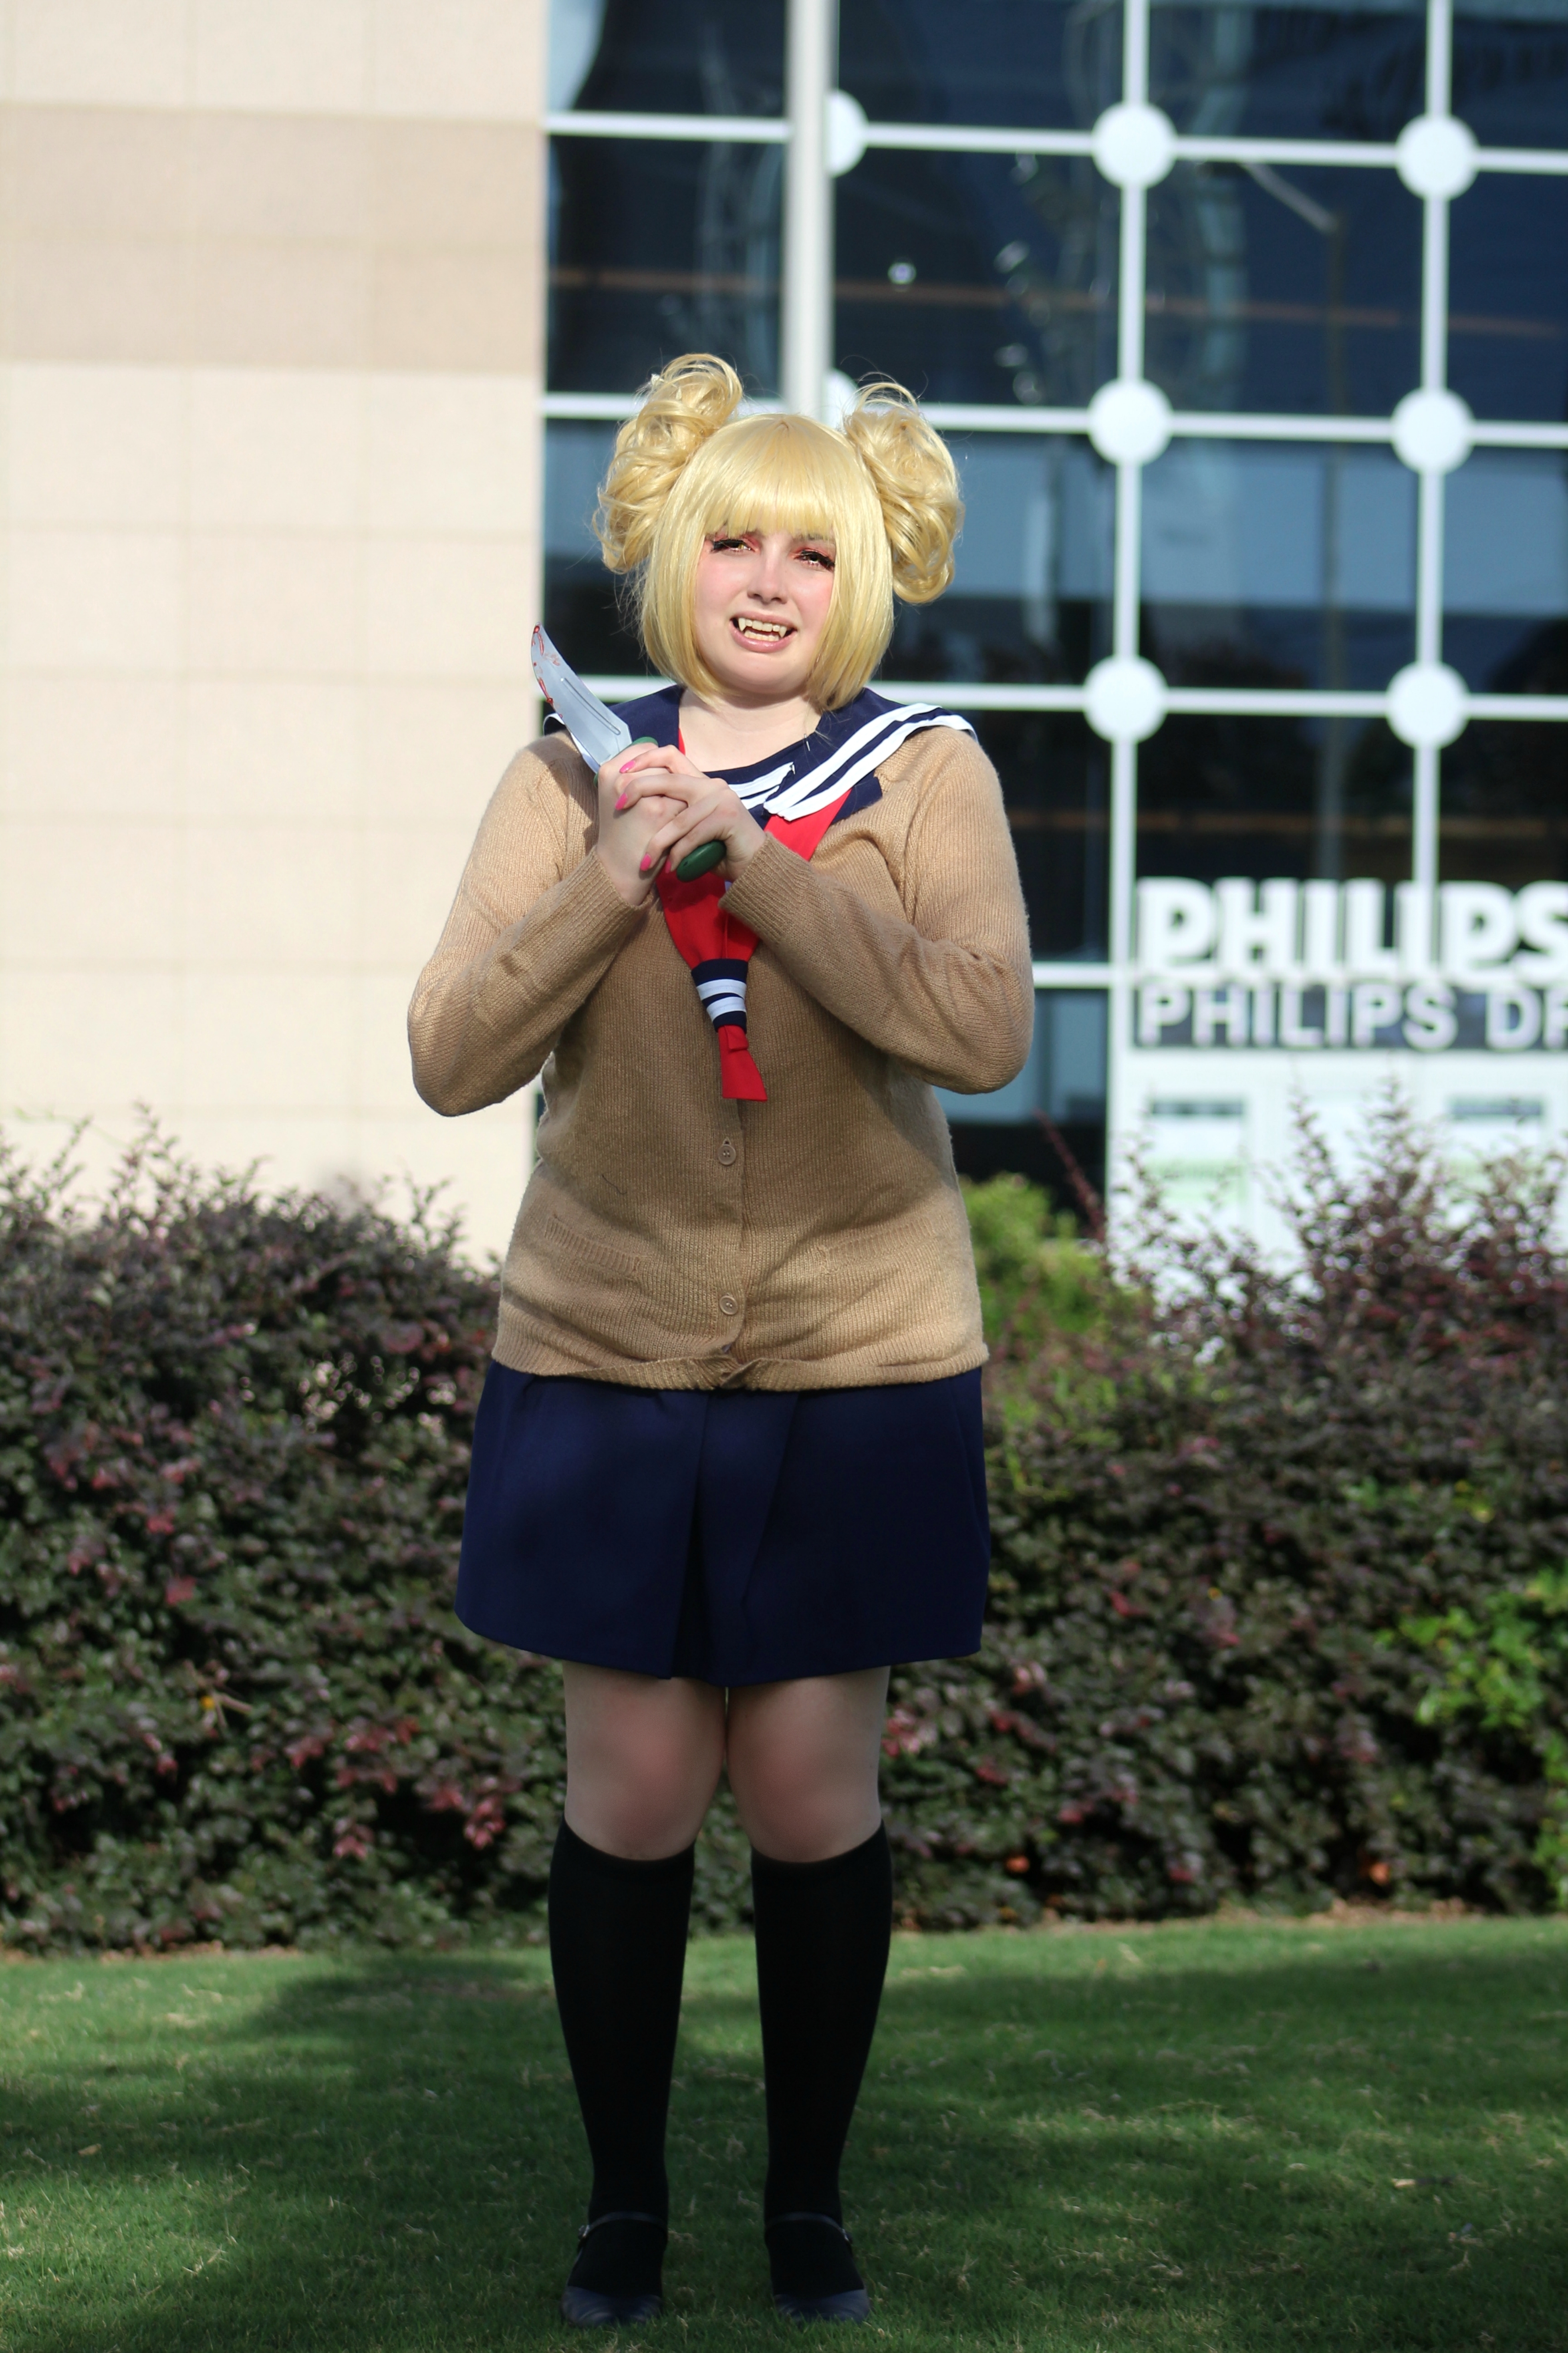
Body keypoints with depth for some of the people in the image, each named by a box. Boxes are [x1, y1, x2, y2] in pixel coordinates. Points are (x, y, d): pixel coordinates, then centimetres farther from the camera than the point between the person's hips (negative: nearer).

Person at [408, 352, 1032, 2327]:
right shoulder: (573, 779, 4)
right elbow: (453, 1058, -4)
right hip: (605, 1365, 1)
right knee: (634, 1790, 3)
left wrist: (750, 862, -21)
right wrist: (610, 879, -18)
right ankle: (623, 2202, 19)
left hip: (855, 1369, -1)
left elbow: (983, 1030, -16)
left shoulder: (925, 773, 0)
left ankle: (809, 2200, 20)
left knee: (813, 1790, 3)